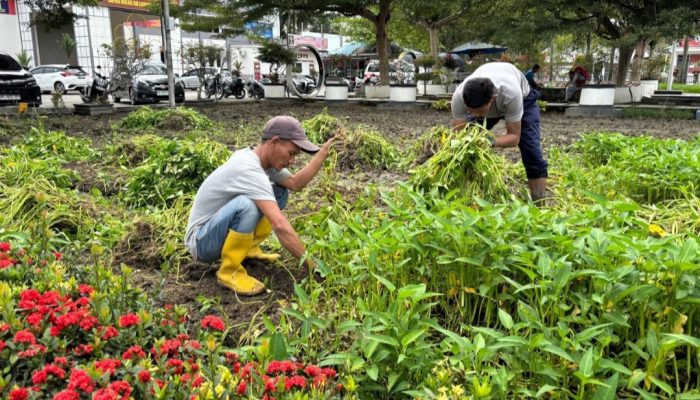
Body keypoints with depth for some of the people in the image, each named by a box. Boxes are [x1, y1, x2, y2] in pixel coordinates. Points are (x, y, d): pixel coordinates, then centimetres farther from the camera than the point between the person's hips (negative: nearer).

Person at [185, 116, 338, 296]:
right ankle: (229, 271, -15)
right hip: (201, 241, -9)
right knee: (247, 205, -38)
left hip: (222, 225, 9)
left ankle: (247, 248, 10)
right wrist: (311, 264, -31)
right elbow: (280, 226, -37)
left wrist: (323, 153, -9)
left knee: (281, 191, 3)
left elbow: (295, 183, -2)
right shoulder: (249, 169, -31)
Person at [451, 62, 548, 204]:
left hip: (523, 98, -2)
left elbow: (514, 136, -36)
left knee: (532, 154, -16)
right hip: (482, 101, 3)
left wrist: (492, 141, -55)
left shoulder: (511, 93, -46)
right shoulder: (459, 96, -40)